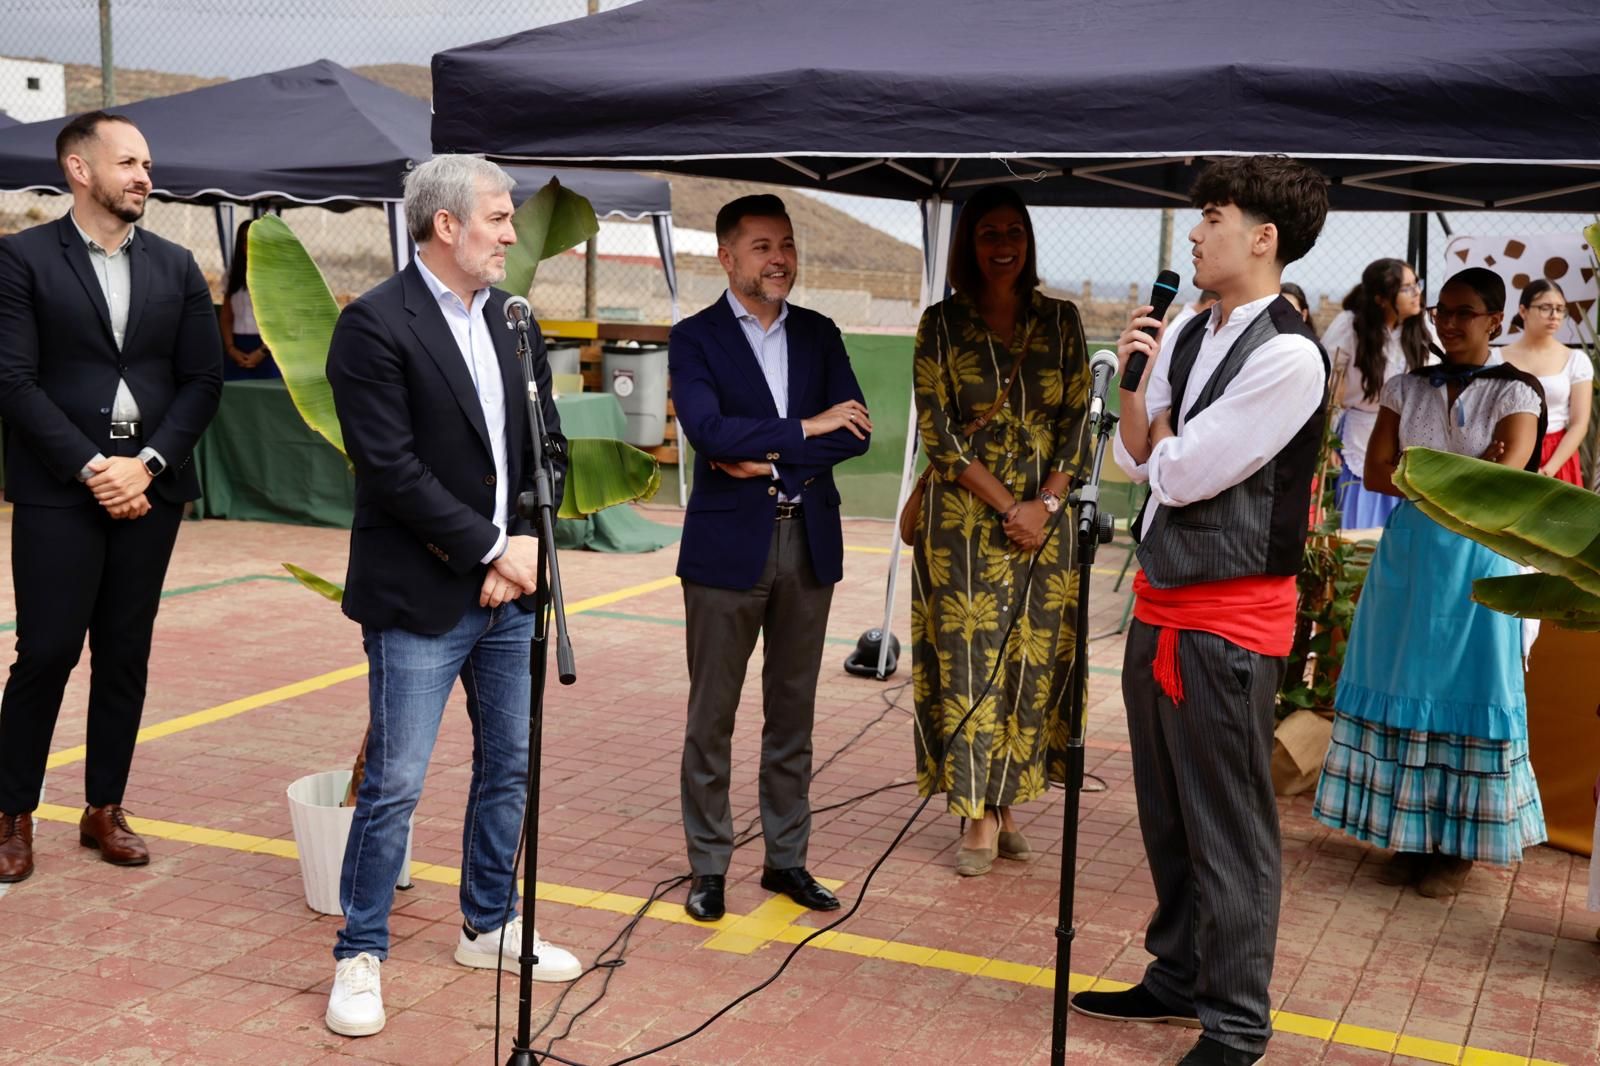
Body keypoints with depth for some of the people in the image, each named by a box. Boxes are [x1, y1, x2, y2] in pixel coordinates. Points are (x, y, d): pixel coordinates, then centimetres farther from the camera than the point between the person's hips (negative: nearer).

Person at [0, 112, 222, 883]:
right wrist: (90, 467, -14)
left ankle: (105, 809, 20)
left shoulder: (175, 268, 9)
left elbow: (203, 381, 6)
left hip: (150, 489, 4)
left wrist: (147, 464, -7)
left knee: (125, 656, 8)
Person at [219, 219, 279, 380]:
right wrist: (231, 349, -4)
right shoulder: (233, 274, 14)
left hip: (268, 351, -4)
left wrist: (262, 351, -13)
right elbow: (226, 318, 12)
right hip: (238, 354, 4)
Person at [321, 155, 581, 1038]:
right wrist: (489, 548, -15)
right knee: (393, 785, -1)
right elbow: (392, 467, -18)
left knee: (508, 769, 16)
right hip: (419, 597, -7)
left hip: (508, 590, 7)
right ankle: (360, 956, 15)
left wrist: (526, 543, -5)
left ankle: (488, 926, 33)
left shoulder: (513, 320, 9)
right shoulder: (375, 325, -12)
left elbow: (546, 443, 10)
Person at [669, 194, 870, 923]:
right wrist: (804, 429, -14)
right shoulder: (695, 337, -2)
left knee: (793, 711, 12)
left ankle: (787, 858, 23)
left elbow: (855, 433, -2)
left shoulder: (820, 335, 10)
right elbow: (708, 430, -18)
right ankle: (709, 867, 15)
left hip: (809, 542, 4)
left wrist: (768, 458, -13)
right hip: (727, 544, -3)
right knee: (712, 714, 3)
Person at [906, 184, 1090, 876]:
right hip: (966, 518, -2)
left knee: (1033, 658, 3)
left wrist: (1044, 503, -9)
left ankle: (1005, 800, 15)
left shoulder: (1060, 322, 7)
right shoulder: (942, 324, 0)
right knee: (970, 658, -2)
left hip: (1044, 517, 2)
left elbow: (1078, 418, 4)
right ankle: (981, 814, 6)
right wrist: (1005, 506, -11)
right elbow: (937, 431, -5)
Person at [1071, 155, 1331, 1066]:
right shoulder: (1187, 335, 8)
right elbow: (1136, 458, 10)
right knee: (1167, 812, 19)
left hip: (1230, 620, -8)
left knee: (1229, 827, 3)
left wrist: (1161, 434, 1)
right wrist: (1134, 378, -5)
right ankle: (1179, 978, 36)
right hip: (1162, 603, 8)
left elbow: (1180, 474, -18)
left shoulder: (1289, 356, -18)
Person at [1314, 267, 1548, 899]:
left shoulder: (1515, 393, -1)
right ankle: (1411, 836, 15)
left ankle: (1458, 846, 10)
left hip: (1476, 557, -3)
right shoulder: (1408, 388, 8)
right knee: (1403, 685, 4)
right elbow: (1376, 472, -1)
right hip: (1407, 552, 3)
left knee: (1466, 691, 1)